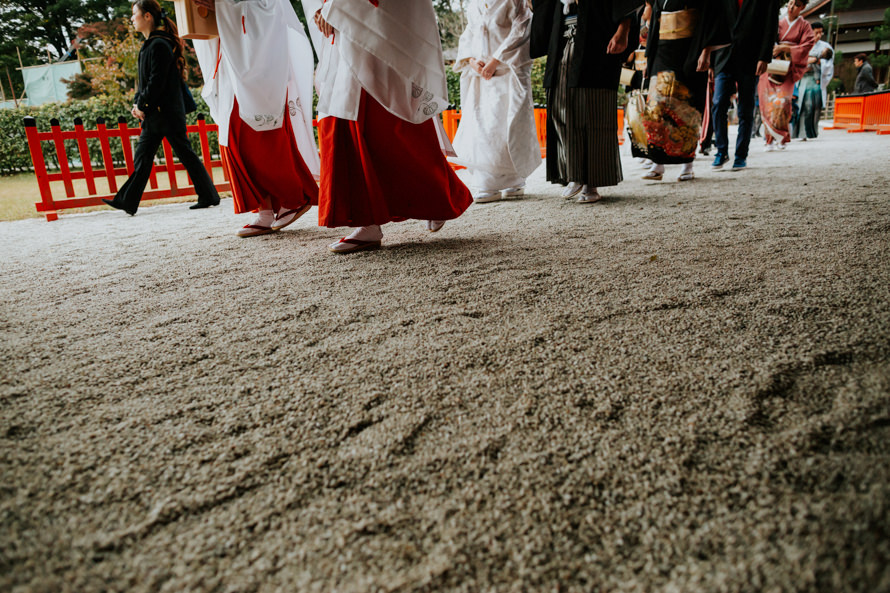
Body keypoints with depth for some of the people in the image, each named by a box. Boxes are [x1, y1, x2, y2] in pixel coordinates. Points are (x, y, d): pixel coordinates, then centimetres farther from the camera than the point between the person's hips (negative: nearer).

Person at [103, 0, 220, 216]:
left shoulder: (159, 45, -13)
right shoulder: (149, 45, 17)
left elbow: (157, 81, -18)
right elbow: (146, 79, 19)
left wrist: (143, 106, -12)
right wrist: (137, 104, 8)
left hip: (167, 112, -10)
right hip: (154, 113, 10)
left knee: (184, 153, -3)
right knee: (142, 156, 7)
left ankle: (209, 197, 8)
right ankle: (127, 202, 9)